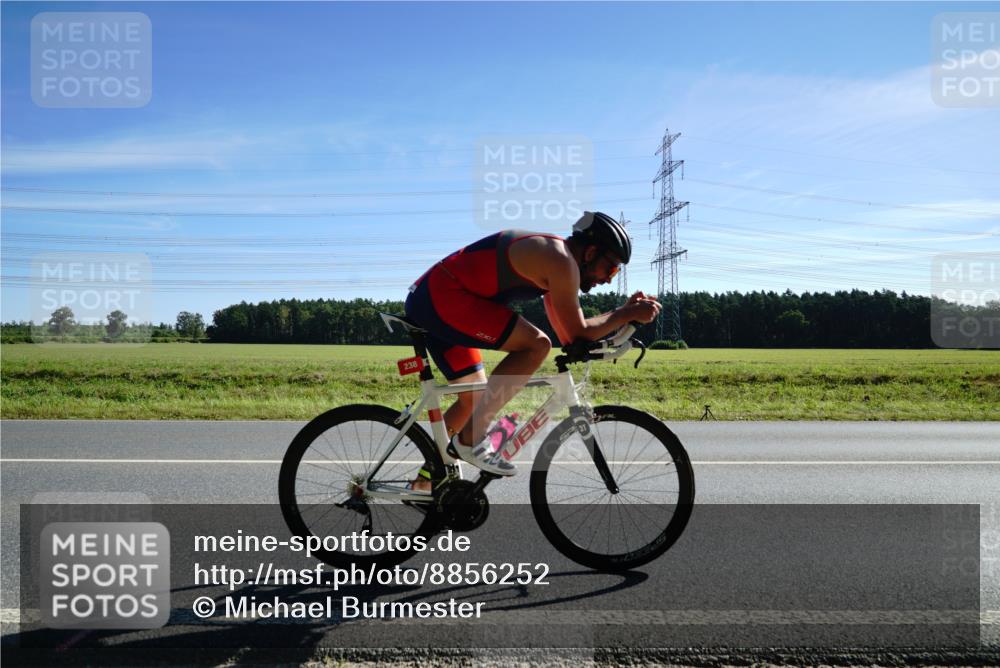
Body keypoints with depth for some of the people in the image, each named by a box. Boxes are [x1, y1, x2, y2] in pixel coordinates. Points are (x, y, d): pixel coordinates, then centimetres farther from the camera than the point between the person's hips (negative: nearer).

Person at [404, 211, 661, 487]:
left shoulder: (551, 258, 17)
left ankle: (425, 478, 27)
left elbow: (566, 334, 18)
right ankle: (471, 439, -13)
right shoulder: (561, 260, -13)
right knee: (536, 345, -18)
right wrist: (627, 314, -2)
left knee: (476, 398, 17)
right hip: (442, 296, -10)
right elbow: (577, 334, -10)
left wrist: (624, 312, 15)